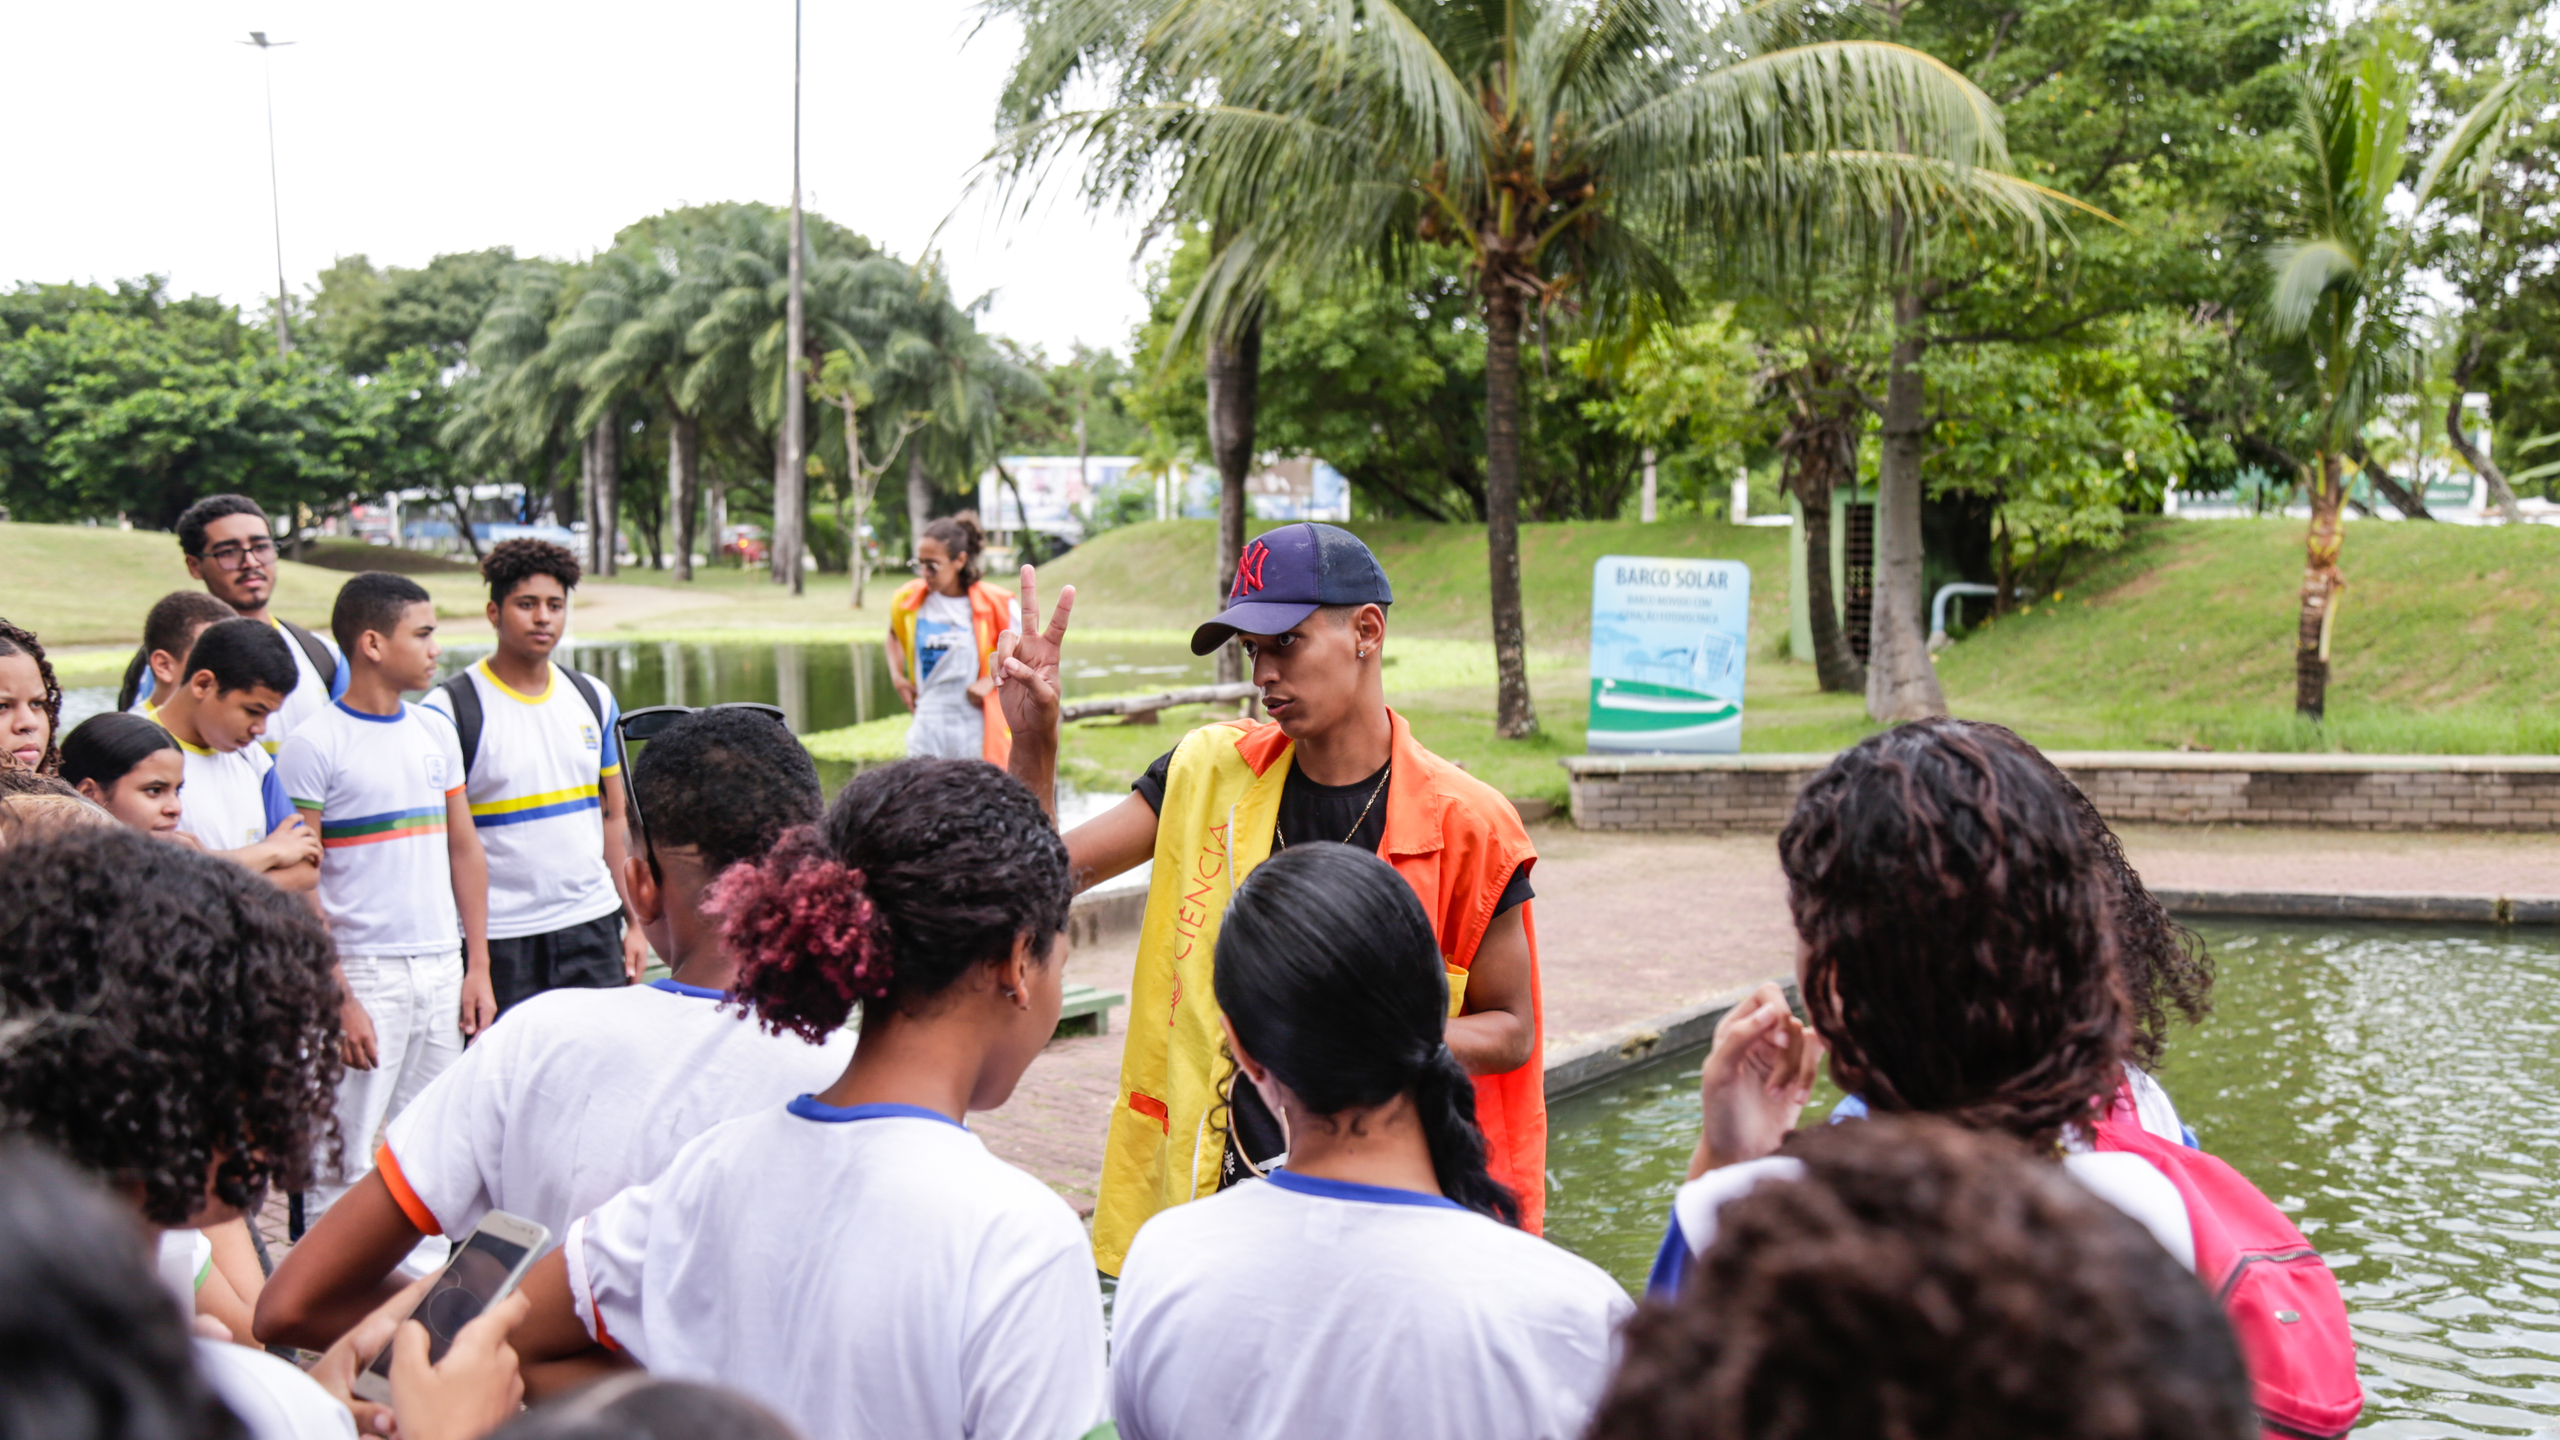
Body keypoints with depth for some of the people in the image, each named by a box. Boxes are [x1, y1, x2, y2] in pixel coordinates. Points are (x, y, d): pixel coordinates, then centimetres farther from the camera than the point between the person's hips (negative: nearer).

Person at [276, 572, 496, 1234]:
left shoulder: (436, 732, 11)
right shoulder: (313, 746, -8)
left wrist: (478, 967, 9)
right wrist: (338, 1001, -15)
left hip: (442, 968, 6)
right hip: (363, 972, -6)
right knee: (343, 1161, -3)